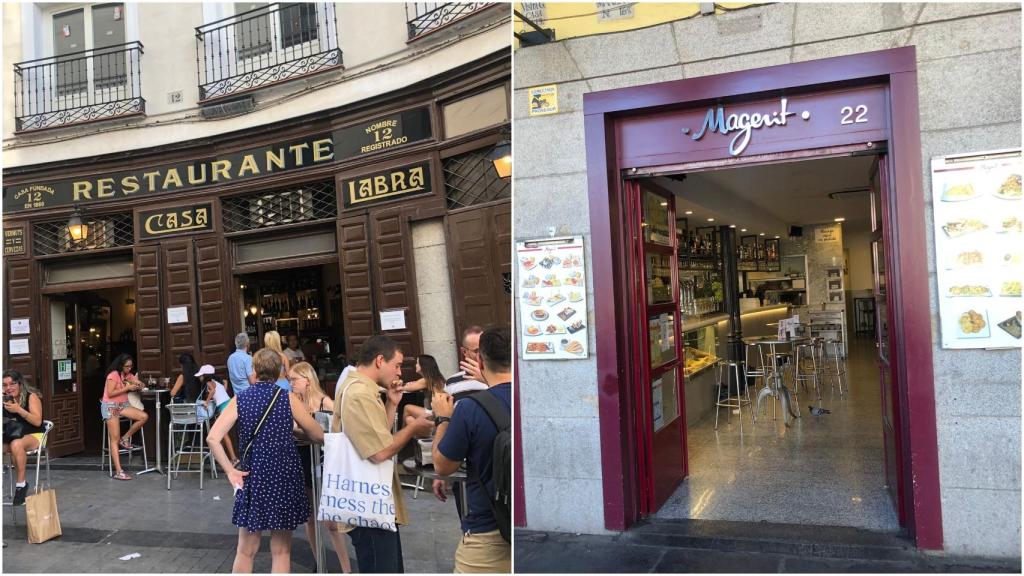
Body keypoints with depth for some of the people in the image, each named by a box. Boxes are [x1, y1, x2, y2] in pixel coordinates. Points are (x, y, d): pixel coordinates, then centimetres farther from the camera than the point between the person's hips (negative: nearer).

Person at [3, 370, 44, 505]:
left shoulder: (31, 396, -6)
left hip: (33, 435, -5)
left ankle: (21, 483, -25)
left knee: (16, 444, -37)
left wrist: (19, 410, -24)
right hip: (11, 436, 5)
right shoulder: (5, 399, 8)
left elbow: (37, 421, -14)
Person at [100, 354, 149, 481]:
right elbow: (110, 393, -18)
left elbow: (139, 385, 8)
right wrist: (127, 388, -20)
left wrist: (138, 385, -15)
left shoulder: (128, 375, 8)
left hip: (123, 405, 7)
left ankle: (125, 438, 6)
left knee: (144, 416, -15)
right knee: (115, 439, -9)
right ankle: (119, 472, -12)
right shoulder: (113, 375, -13)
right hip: (110, 406, -7)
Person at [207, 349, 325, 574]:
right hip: (285, 477, -1)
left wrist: (230, 471, -3)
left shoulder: (239, 400, 0)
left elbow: (212, 438, -10)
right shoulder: (288, 399, -5)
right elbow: (318, 436, 0)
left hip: (252, 477, 1)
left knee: (246, 550, 14)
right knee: (281, 551, 9)